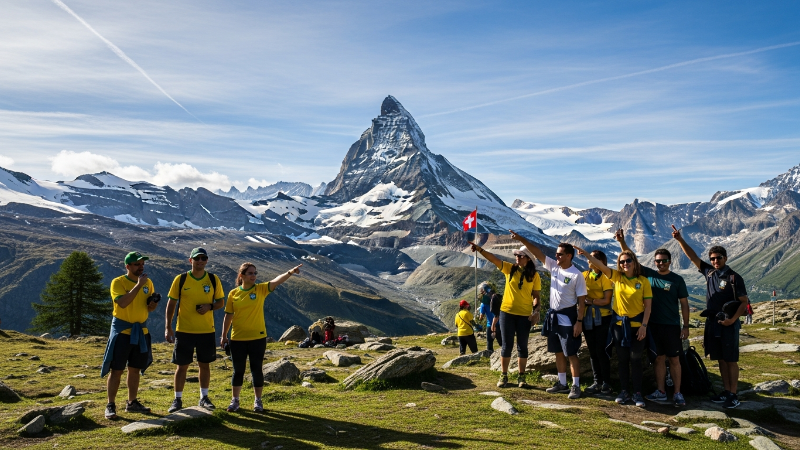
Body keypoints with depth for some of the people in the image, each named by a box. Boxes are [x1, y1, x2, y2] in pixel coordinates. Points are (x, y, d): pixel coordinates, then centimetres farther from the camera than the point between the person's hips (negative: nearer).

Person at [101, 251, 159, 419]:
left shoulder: (148, 282, 7)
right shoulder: (118, 282, -9)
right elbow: (122, 303, -26)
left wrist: (153, 304, -7)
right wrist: (138, 285, -26)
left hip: (141, 331, 5)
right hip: (122, 330, -5)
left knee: (135, 369, 12)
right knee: (116, 369, -2)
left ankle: (132, 403, 23)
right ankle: (111, 405, 8)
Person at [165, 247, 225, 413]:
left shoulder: (214, 280, 0)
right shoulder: (180, 279, -4)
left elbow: (221, 302, 6)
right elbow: (171, 303, 0)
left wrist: (210, 307, -15)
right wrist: (168, 327, -5)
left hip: (207, 331, 1)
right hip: (184, 330, -1)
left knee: (205, 364, 10)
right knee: (182, 365, 5)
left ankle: (204, 398, 24)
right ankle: (177, 400, 18)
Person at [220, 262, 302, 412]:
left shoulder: (261, 289, -3)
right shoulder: (233, 293, 0)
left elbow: (276, 281, -20)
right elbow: (228, 316, 6)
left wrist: (290, 272, -37)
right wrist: (224, 336, 7)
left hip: (257, 338, -1)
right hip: (237, 339, 1)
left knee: (257, 370, 7)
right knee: (238, 370, 10)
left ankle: (258, 401, 20)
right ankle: (234, 400, 25)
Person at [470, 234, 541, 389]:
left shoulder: (534, 275, -1)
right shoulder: (509, 269, 1)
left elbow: (536, 296, 1)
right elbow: (493, 259, -10)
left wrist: (536, 310, -16)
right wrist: (479, 249, -25)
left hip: (524, 315, -1)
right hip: (507, 312, 1)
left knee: (522, 346, 8)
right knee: (506, 345, 7)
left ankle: (521, 377, 20)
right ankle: (504, 376, 16)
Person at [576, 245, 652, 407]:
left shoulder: (643, 281, -5)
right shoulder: (617, 277, 0)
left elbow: (648, 305, -5)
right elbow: (600, 265, -12)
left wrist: (644, 325, -11)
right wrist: (586, 254, -27)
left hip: (636, 324, -2)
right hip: (619, 324, 2)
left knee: (635, 359, 2)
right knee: (622, 359, 9)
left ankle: (637, 393, 10)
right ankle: (624, 391, 18)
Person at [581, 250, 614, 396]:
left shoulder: (606, 277, -8)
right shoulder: (584, 275, 6)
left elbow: (606, 300, -15)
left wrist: (591, 300, -16)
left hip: (602, 318, -5)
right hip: (587, 318, 5)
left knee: (601, 351, -3)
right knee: (592, 351, 10)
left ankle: (606, 384, 7)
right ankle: (597, 382, 18)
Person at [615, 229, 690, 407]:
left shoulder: (677, 280, -2)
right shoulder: (648, 274, 3)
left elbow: (684, 303, 0)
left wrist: (686, 326, -4)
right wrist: (622, 242, -12)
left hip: (671, 325, -2)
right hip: (653, 324, 2)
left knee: (674, 359, 3)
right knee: (658, 358, 10)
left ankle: (677, 393, 11)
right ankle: (661, 392, 17)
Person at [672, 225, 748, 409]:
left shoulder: (734, 278, -9)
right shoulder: (709, 272, 5)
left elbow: (744, 302, -7)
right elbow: (692, 256, 4)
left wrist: (732, 319, -18)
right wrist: (680, 240, -6)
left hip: (728, 324, -5)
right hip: (712, 323, 5)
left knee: (731, 360, 0)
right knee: (721, 359, 11)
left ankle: (733, 395, 6)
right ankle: (726, 392, 19)